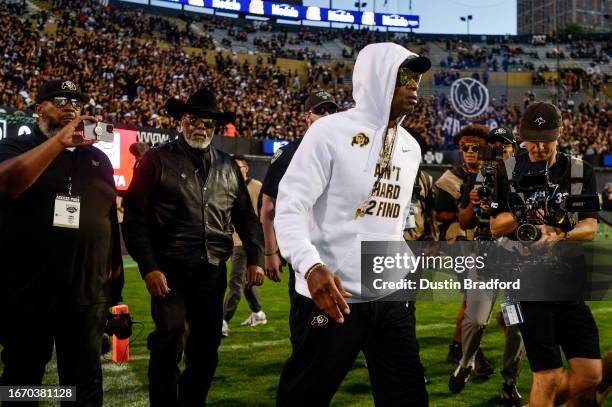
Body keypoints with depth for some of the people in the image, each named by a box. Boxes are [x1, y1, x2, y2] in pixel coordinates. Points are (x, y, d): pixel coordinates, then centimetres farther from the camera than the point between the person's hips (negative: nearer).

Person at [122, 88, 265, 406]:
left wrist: (254, 258, 4)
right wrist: (148, 268, -13)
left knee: (207, 345, 12)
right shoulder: (158, 160, -2)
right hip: (170, 271, -4)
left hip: (213, 271, 5)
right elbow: (135, 218, -7)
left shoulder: (228, 167, 11)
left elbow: (246, 217, 15)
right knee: (168, 344, -4)